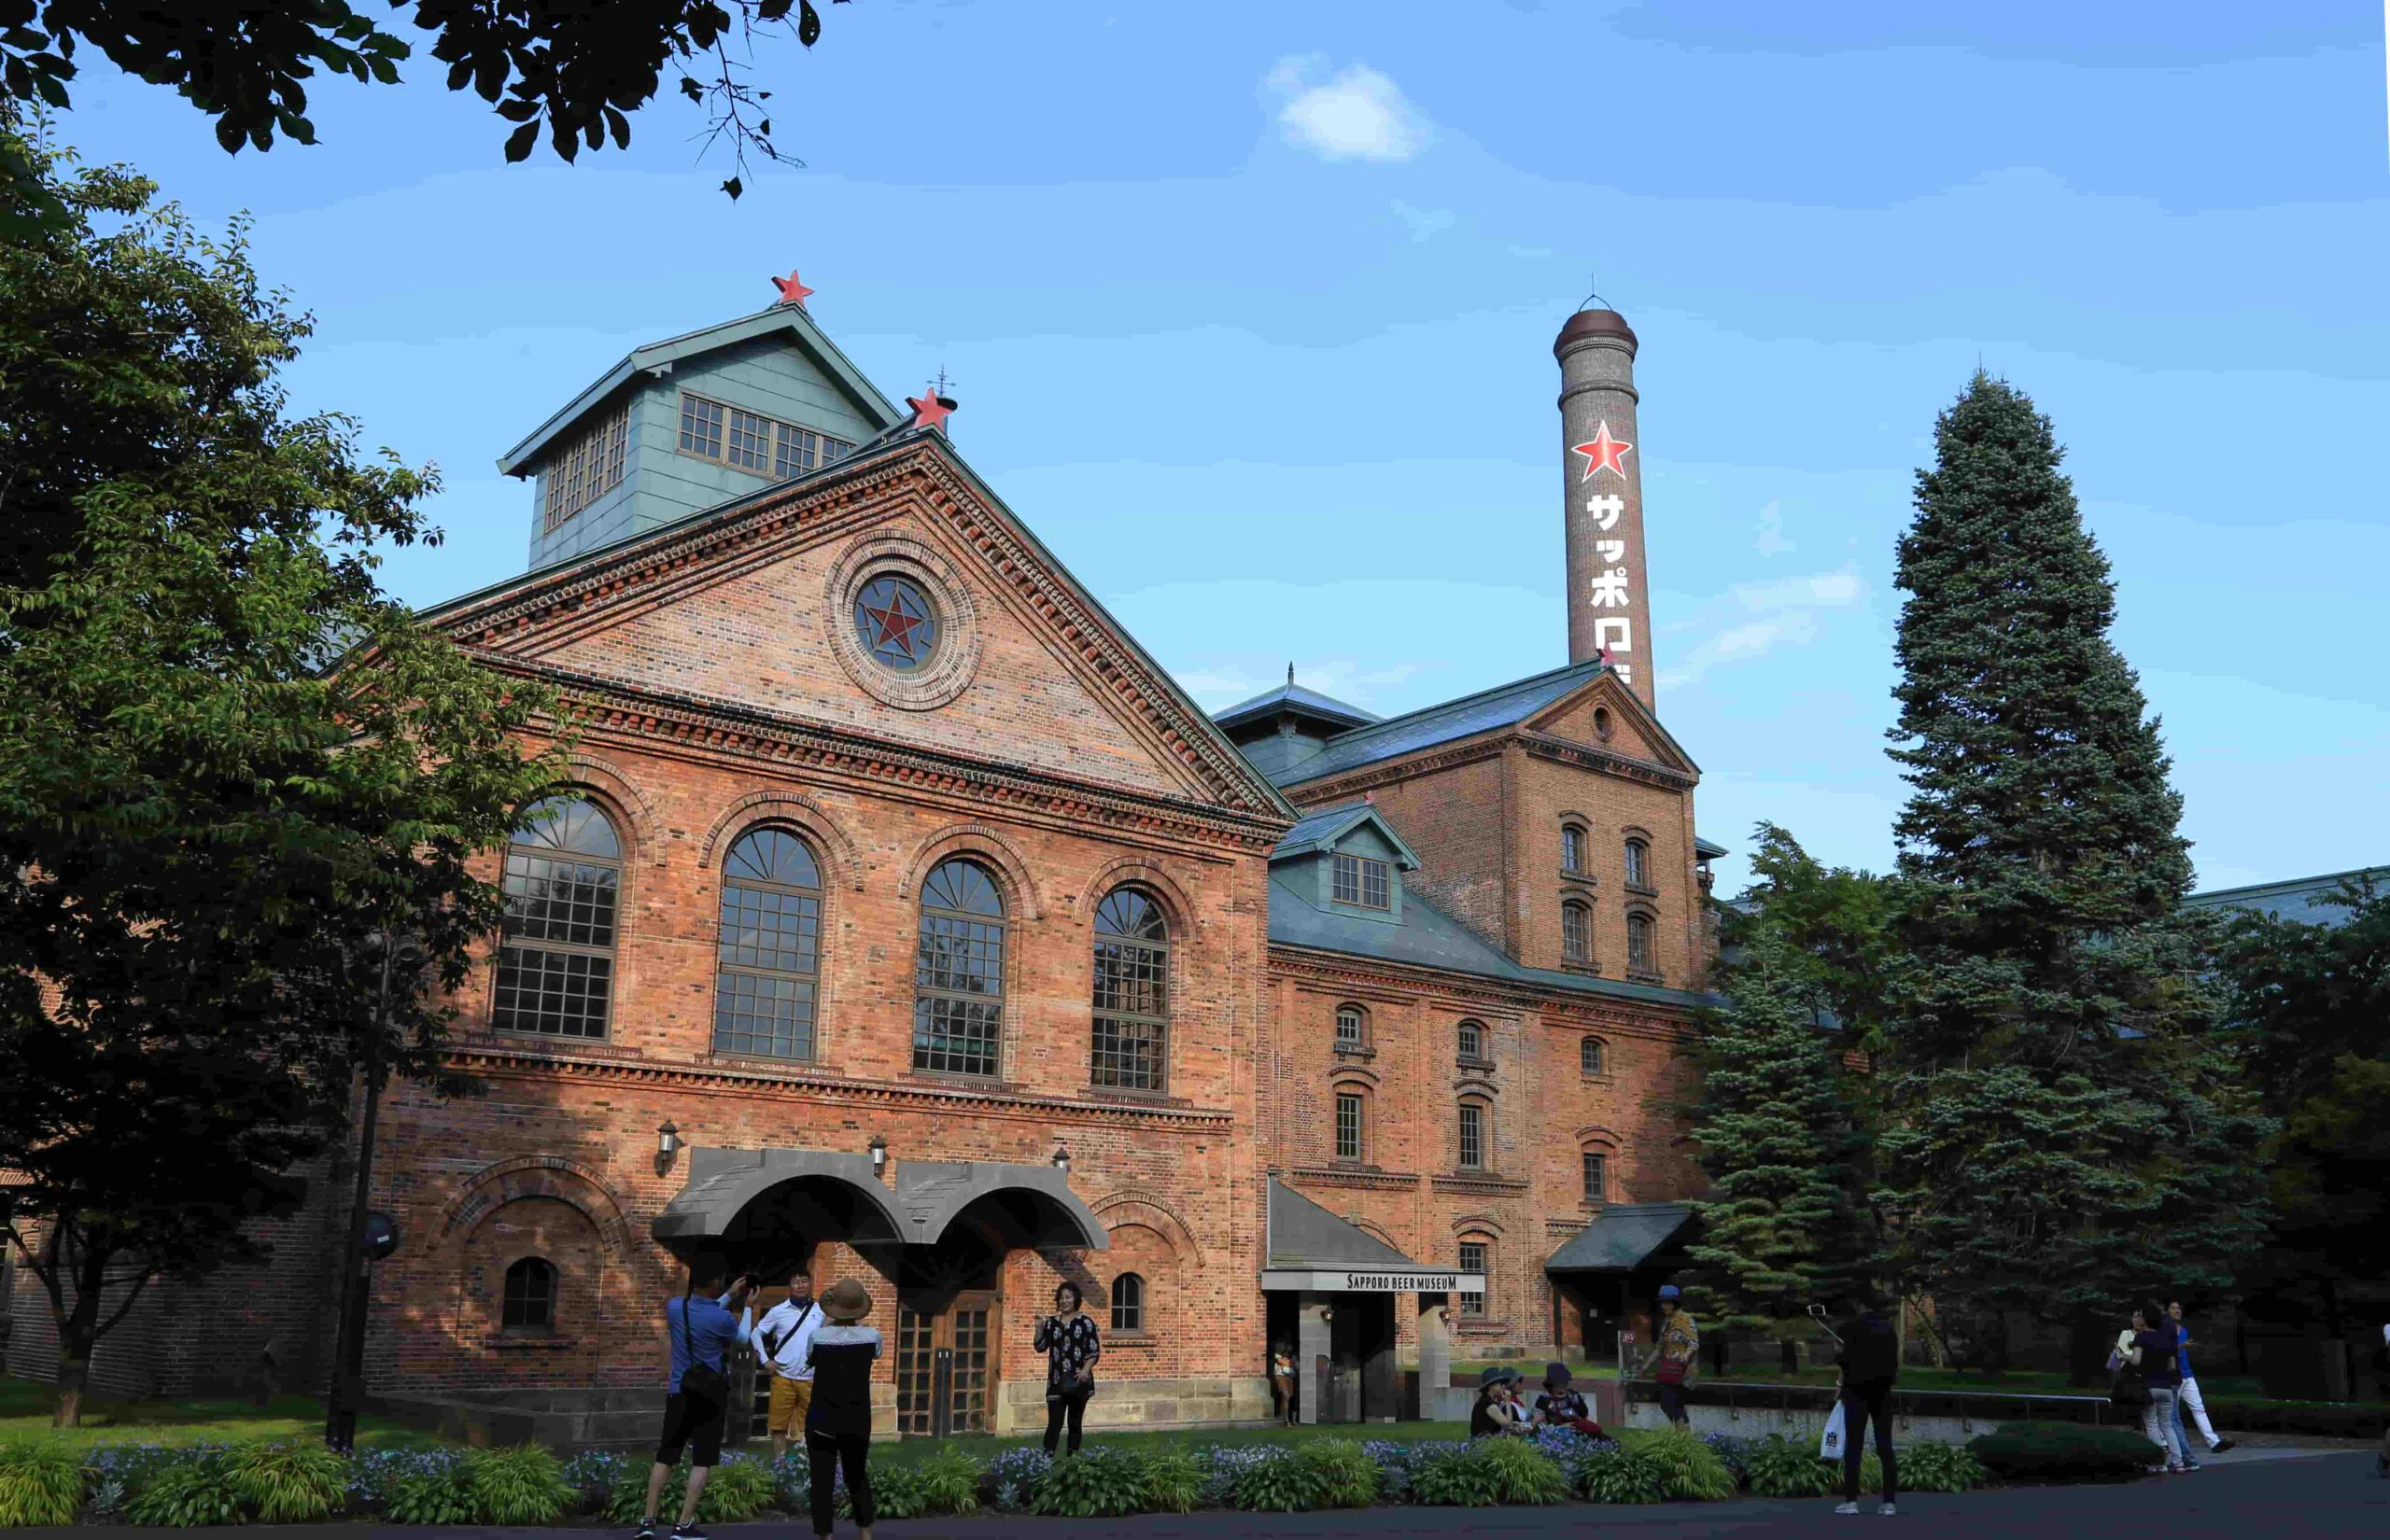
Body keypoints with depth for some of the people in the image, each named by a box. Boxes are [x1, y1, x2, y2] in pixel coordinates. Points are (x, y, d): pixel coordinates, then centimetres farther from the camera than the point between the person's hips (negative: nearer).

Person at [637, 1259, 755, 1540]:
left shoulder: (674, 1307, -4)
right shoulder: (721, 1318, -18)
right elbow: (743, 1339, 5)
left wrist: (729, 1297, 20)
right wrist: (747, 1306, 16)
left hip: (679, 1392, 4)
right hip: (710, 1396, -4)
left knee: (665, 1456, 10)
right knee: (702, 1460, 2)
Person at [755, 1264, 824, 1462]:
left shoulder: (820, 1311, 2)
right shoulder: (778, 1311, 0)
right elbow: (757, 1333, 7)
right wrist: (765, 1360, -1)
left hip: (811, 1379, 1)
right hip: (783, 1377, -1)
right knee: (779, 1425, 4)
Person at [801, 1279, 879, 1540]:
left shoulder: (817, 1336, -13)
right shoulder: (871, 1337, -10)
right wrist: (857, 1322, 24)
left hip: (821, 1421, -2)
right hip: (858, 1422, 3)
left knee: (822, 1482, 2)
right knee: (858, 1478, 20)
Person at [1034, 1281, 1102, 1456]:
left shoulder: (1085, 1322, 0)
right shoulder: (1051, 1322, 10)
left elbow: (1094, 1351, -3)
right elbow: (1041, 1347, 6)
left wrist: (1086, 1370, -17)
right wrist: (1039, 1329, -9)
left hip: (1078, 1381, -2)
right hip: (1056, 1382, 2)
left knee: (1075, 1422, 6)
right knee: (1054, 1422, -6)